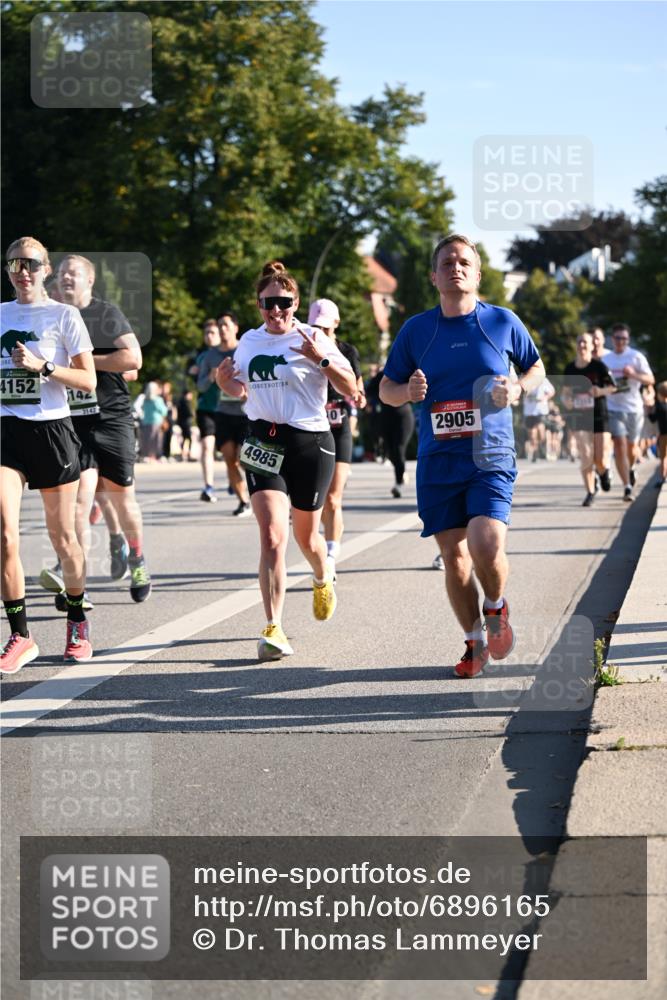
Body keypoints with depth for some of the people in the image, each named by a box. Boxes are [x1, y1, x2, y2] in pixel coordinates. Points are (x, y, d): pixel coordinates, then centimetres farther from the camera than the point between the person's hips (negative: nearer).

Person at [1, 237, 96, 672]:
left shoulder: (64, 315, 0)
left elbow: (88, 380, -5)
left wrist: (42, 365, -16)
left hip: (51, 429, -3)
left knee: (63, 538, 7)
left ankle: (77, 621, 29)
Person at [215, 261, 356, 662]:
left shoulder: (313, 339, -5)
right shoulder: (249, 341, 8)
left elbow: (351, 389, -8)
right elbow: (241, 389, 24)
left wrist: (322, 359, -23)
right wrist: (225, 382, 1)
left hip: (310, 443, -2)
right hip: (264, 443, 2)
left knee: (306, 535, 14)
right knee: (272, 536, -14)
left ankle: (324, 581, 50)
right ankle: (274, 629, -17)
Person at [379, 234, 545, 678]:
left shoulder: (503, 322, 3)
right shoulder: (415, 329, 6)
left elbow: (536, 366, 17)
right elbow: (385, 387, 13)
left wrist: (518, 388, -5)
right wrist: (407, 391, -9)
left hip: (491, 458, -2)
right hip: (437, 461, 2)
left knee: (486, 545, -19)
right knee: (453, 555, 3)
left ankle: (496, 608, 13)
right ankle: (475, 642, 20)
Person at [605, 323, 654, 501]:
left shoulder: (636, 357, -3)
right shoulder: (606, 359, 7)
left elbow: (651, 380, -8)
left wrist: (634, 374, -24)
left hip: (634, 409, -1)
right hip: (614, 409, 1)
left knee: (631, 447, 12)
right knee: (619, 446, -13)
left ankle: (630, 469, 47)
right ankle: (627, 487, -13)